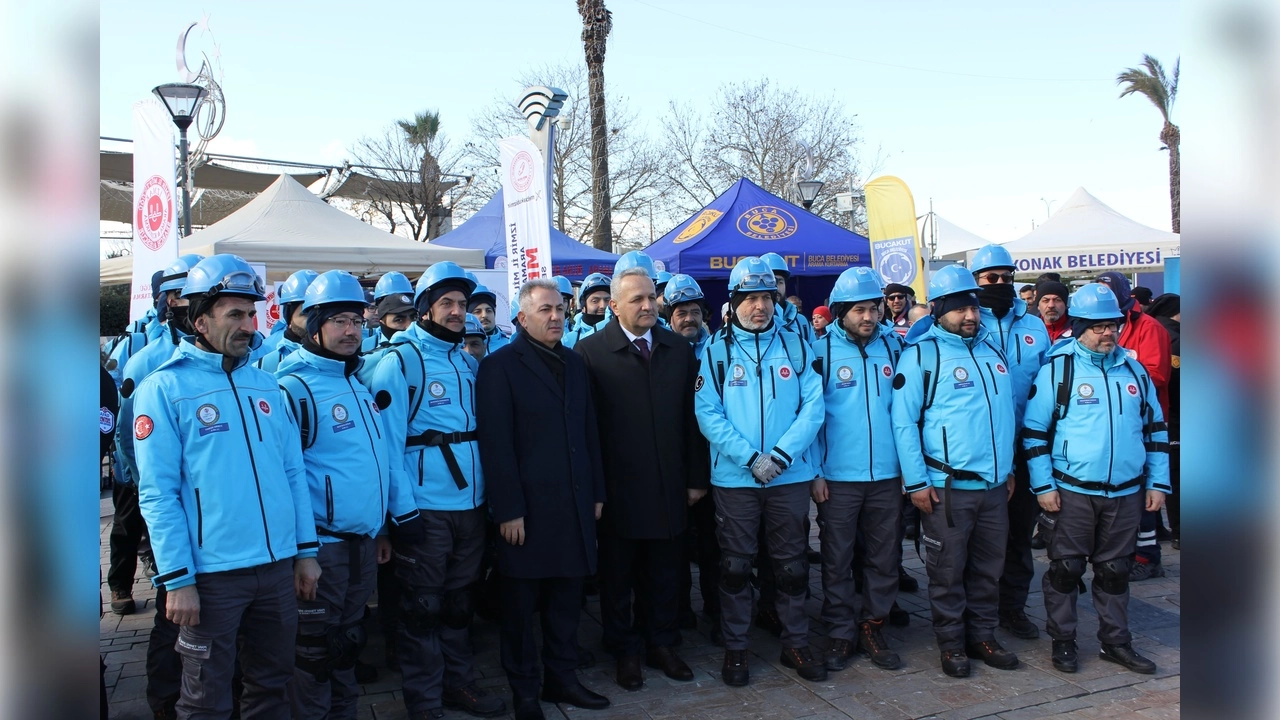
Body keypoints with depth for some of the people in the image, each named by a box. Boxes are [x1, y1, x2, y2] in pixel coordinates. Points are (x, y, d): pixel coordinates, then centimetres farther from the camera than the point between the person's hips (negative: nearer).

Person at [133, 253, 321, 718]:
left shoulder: (266, 386, 9)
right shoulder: (164, 389, -6)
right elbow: (157, 493, -9)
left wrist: (305, 552, 7)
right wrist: (177, 579, -13)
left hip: (279, 565, 5)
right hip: (212, 574, -4)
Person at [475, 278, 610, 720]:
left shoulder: (575, 363, 12)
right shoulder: (500, 367, -7)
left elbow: (590, 432, 14)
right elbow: (496, 445, -12)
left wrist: (596, 493, 11)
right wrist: (508, 510, -14)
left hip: (574, 505, 5)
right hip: (527, 507, -5)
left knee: (567, 598, 13)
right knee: (521, 604, 9)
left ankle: (562, 678, 29)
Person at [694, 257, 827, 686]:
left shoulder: (795, 346, 3)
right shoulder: (717, 350, -1)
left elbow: (813, 406, -3)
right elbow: (708, 414, -8)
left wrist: (780, 456, -15)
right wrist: (750, 458, -17)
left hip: (791, 475, 2)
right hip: (734, 478, -1)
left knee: (792, 564, 12)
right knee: (735, 565, 9)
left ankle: (795, 643, 27)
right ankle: (734, 648, 23)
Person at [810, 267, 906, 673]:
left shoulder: (894, 346, 5)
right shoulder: (821, 351, -4)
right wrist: (814, 472, -8)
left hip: (887, 474, 3)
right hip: (837, 476, -3)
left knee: (885, 557, 10)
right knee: (837, 559, 7)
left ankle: (872, 628, 26)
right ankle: (841, 633, 21)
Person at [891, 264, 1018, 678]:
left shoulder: (992, 348, 11)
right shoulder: (921, 354, -8)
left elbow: (1005, 412, 19)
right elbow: (903, 421, -11)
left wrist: (1009, 468, 17)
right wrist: (916, 481, -14)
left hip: (995, 484, 6)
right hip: (946, 487, -6)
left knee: (989, 567, 15)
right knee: (948, 570, 5)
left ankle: (983, 636, 30)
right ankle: (951, 643, 20)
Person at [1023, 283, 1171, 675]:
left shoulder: (1133, 369, 9)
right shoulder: (1057, 368, -5)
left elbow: (1155, 428, 15)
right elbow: (1034, 431, -5)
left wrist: (1158, 482, 9)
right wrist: (1043, 485, -10)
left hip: (1126, 493, 4)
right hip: (1071, 492, -4)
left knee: (1115, 569, 14)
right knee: (1066, 567, 5)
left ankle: (1116, 641, 27)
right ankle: (1062, 641, 19)